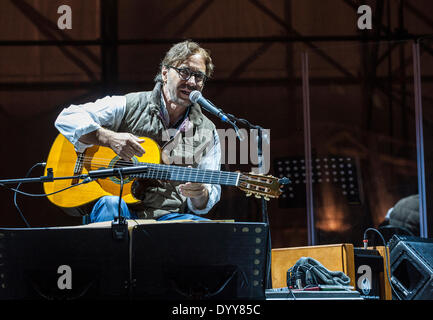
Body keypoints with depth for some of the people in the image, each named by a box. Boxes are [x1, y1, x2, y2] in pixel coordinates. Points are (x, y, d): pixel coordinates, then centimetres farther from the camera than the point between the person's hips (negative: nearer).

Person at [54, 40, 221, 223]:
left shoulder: (207, 133, 12)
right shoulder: (129, 106, 4)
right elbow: (66, 119, -2)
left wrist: (200, 195, -16)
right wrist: (109, 139, -17)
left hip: (169, 216, 1)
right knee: (110, 204, -38)